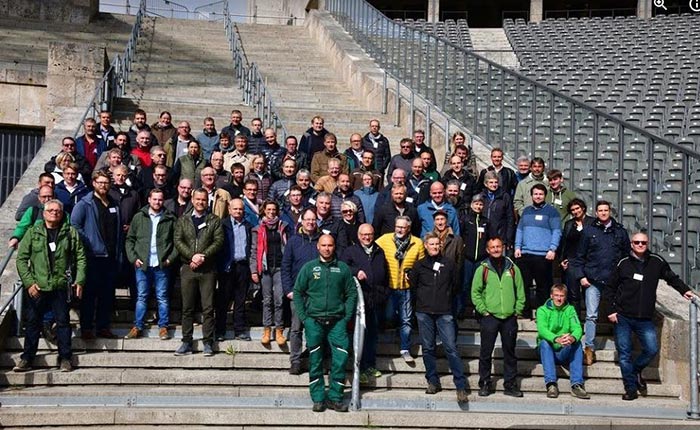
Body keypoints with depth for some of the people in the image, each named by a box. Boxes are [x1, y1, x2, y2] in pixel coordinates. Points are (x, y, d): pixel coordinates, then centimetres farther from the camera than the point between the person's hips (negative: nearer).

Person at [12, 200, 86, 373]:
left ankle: (65, 358, 13)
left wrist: (79, 281, -4)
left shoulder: (71, 233, 5)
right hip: (37, 287, 0)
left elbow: (81, 258, 6)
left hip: (61, 287, 0)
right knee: (33, 322, 6)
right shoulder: (33, 232, 4)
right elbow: (21, 259, 2)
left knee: (63, 322, 4)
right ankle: (27, 358, 15)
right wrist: (28, 282, -7)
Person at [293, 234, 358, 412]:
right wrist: (303, 317, -1)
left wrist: (347, 317, 1)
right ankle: (318, 399, 10)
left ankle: (335, 397, 3)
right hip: (314, 321, 0)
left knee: (341, 358, -7)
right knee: (315, 361, 3)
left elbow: (351, 293, 10)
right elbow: (297, 292, 7)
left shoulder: (343, 268, 8)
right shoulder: (309, 267, 6)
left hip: (337, 321, 1)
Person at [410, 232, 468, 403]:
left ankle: (461, 386, -6)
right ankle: (433, 382, 16)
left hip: (444, 313, -1)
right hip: (424, 313, 2)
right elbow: (413, 285, 17)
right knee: (428, 348, 5)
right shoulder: (419, 265, 7)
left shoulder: (449, 264, 7)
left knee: (451, 348, -7)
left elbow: (455, 286, 16)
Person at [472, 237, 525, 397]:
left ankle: (510, 385, 15)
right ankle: (484, 384, 12)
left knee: (510, 352, 8)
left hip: (510, 318, 2)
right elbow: (475, 293, 1)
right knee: (486, 352, 2)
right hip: (489, 318, -2)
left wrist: (517, 311, 2)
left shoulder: (513, 268, 8)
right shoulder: (482, 269, 2)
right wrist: (484, 311, -6)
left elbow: (520, 293, 10)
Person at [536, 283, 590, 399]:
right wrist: (556, 339, -41)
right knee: (544, 342, -31)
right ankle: (551, 384, -39)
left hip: (564, 353, 2)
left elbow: (577, 328, -10)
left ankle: (577, 385, -32)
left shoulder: (570, 310, 8)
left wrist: (572, 338, -36)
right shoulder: (542, 310, 1)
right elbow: (542, 329, -19)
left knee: (577, 343, -25)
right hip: (548, 351, -2)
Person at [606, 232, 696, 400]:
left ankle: (636, 371, 20)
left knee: (652, 349, -8)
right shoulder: (623, 263, 1)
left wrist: (684, 290, 4)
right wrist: (611, 310, 0)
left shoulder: (657, 261, 4)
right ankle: (631, 388, 9)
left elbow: (672, 278, 19)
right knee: (624, 353, -1)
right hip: (622, 317, -1)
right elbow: (610, 288, 7)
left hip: (645, 319, 1)